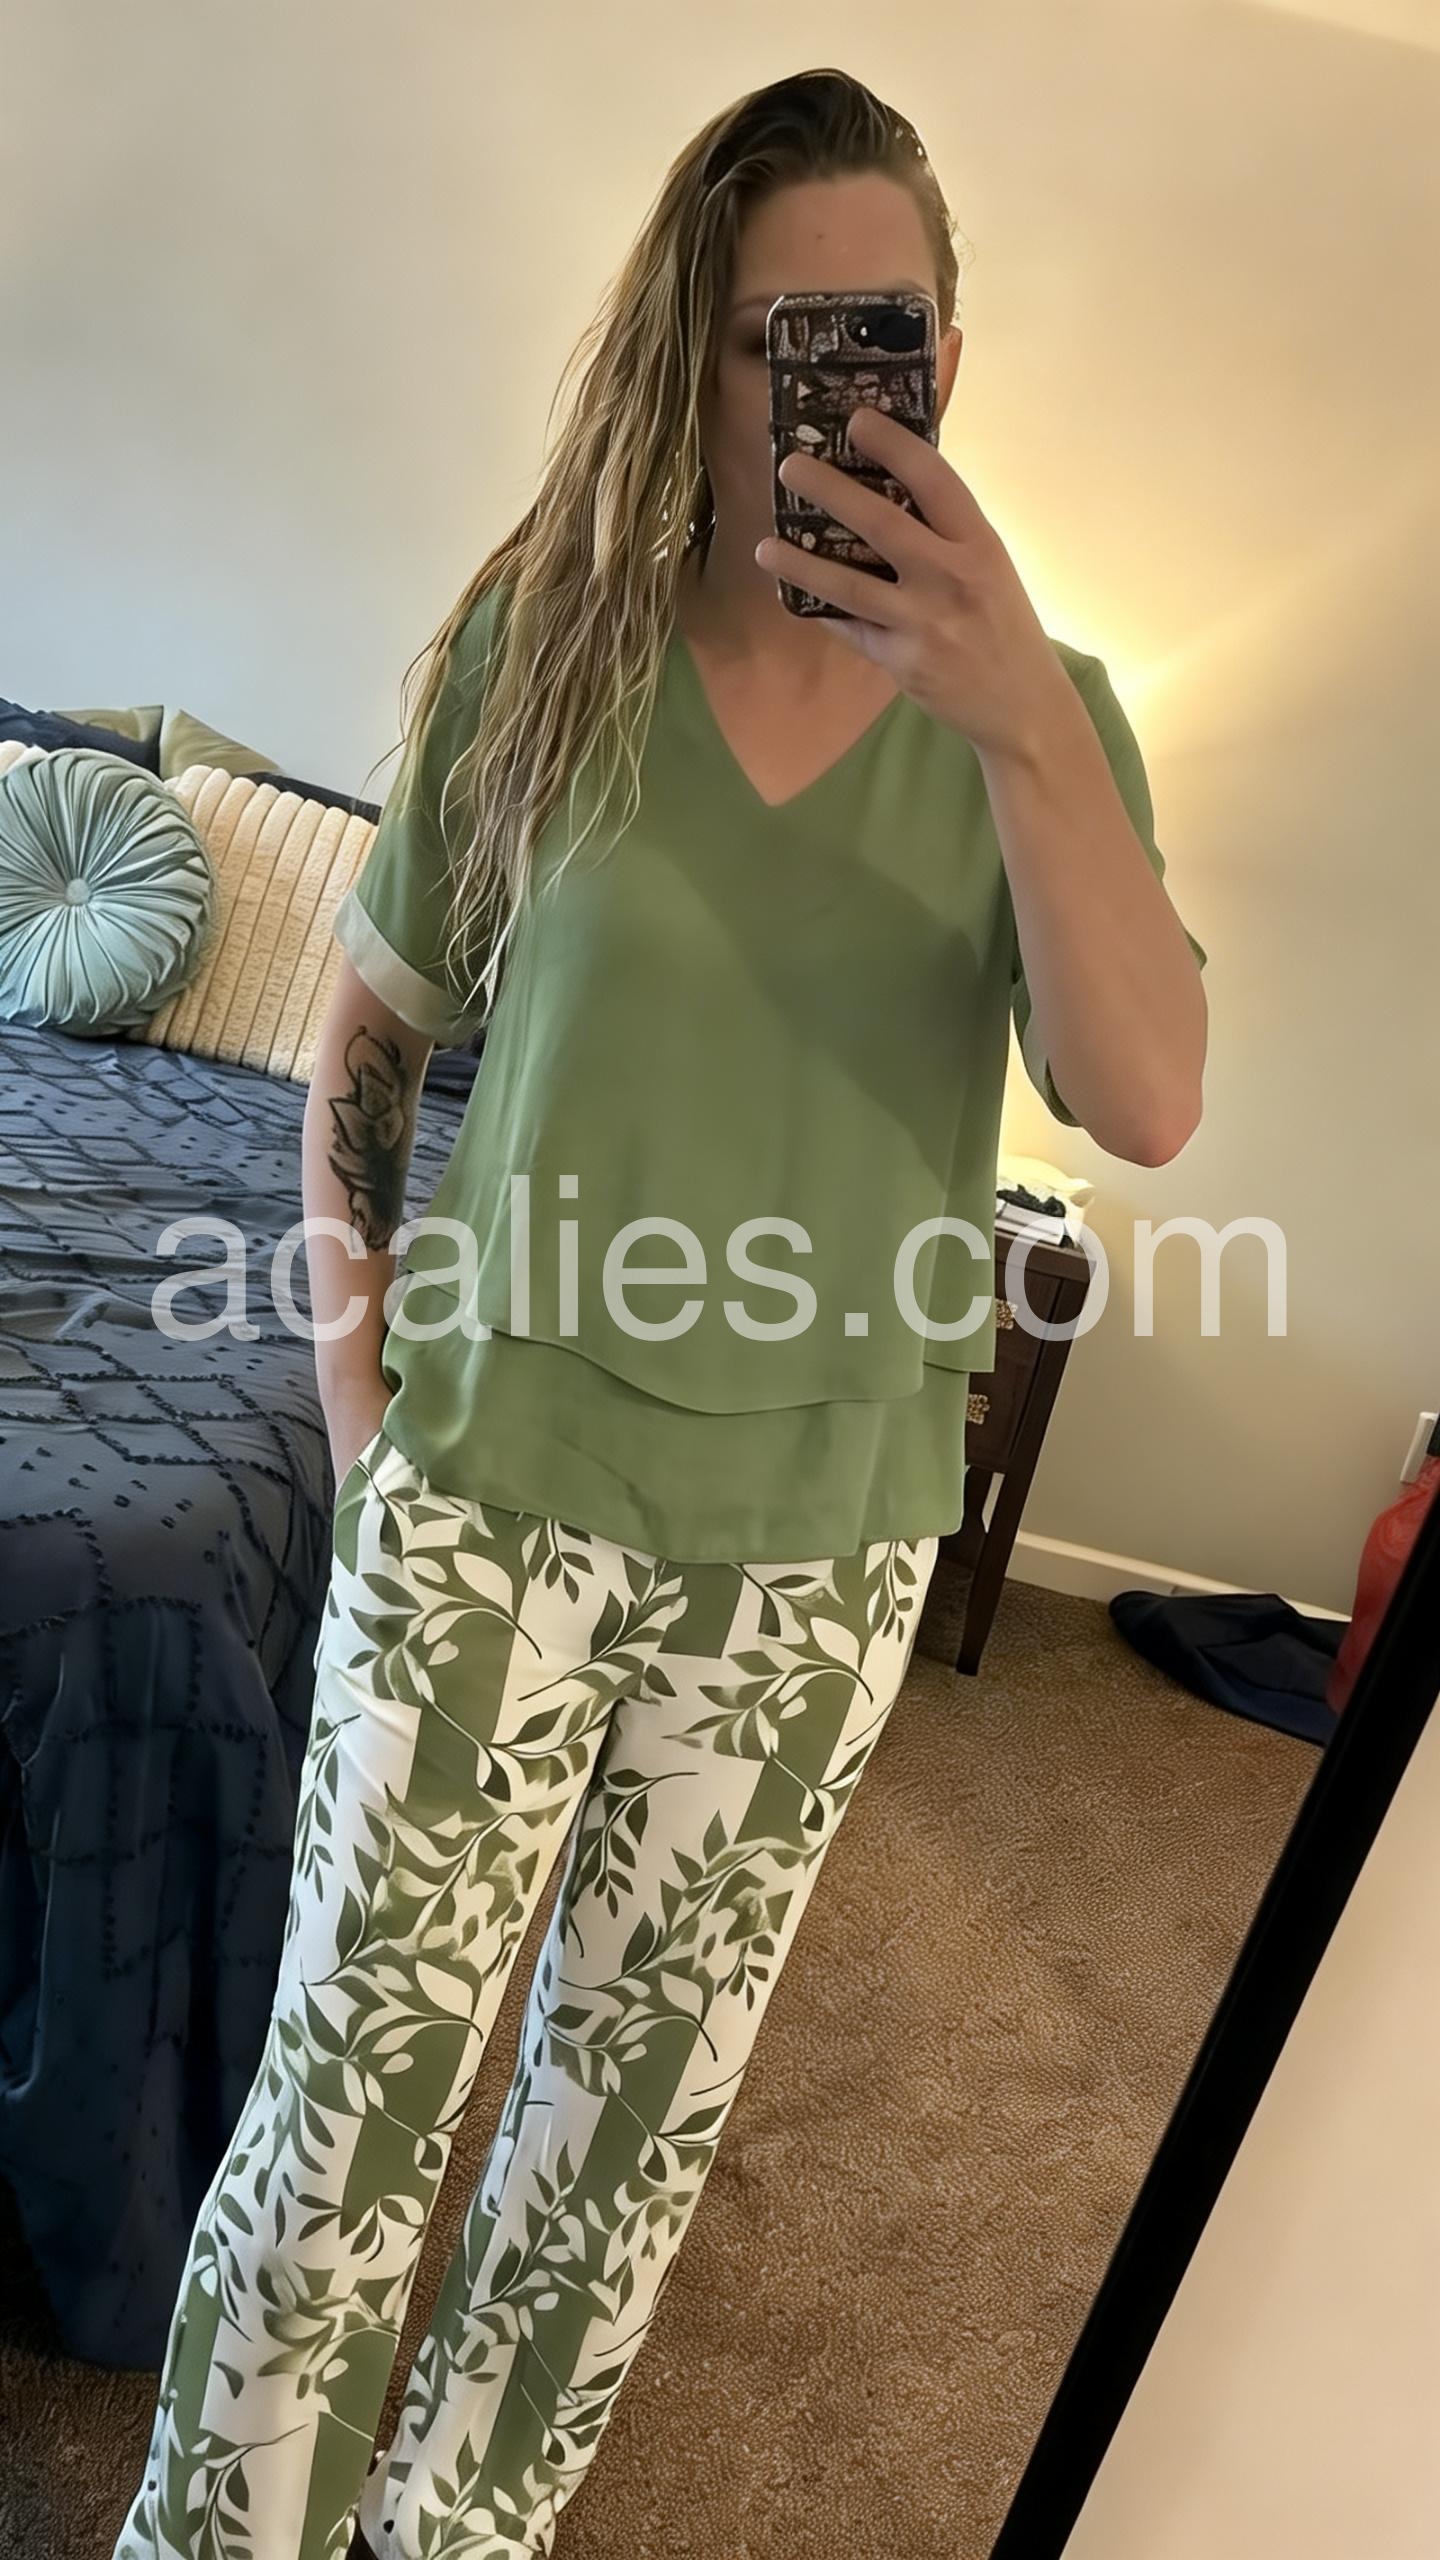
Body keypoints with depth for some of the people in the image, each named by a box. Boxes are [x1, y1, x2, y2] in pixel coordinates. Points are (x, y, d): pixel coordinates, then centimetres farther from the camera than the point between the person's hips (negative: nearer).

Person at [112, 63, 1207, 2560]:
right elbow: (373, 1017, 6)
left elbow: (1147, 1108, -16)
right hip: (491, 1497, -1)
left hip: (817, 1547, 2)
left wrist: (1021, 719, -25)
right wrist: (355, 1345, -1)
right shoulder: (548, 642, -4)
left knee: (643, 2085, 17)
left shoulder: (1040, 712, -3)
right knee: (364, 2056, 10)